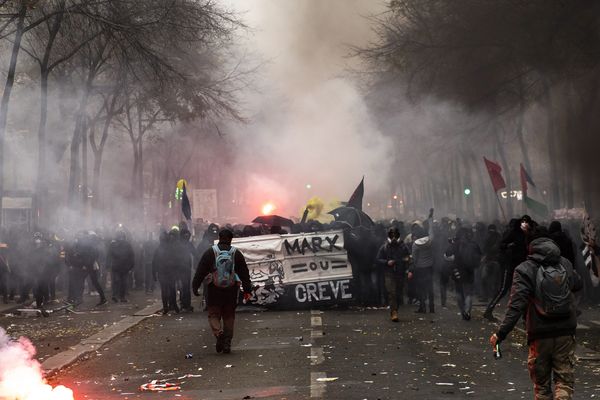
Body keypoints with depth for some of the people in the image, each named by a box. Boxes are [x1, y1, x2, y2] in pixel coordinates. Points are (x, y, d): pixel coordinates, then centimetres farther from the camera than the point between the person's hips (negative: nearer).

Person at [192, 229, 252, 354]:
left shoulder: (210, 253, -1)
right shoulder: (236, 253, 3)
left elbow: (200, 272, -2)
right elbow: (244, 273, 4)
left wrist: (195, 287, 4)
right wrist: (247, 290, 8)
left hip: (214, 290, -2)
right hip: (232, 290, 2)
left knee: (213, 314, 6)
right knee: (229, 316, 11)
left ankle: (218, 332, -21)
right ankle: (227, 342, 6)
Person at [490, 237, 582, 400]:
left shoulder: (524, 270, -9)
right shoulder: (565, 264, 3)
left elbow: (516, 306, -18)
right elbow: (578, 284, 24)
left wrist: (500, 334, -19)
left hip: (540, 335, -2)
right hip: (566, 333, 2)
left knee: (541, 383, 12)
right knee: (565, 380, 7)